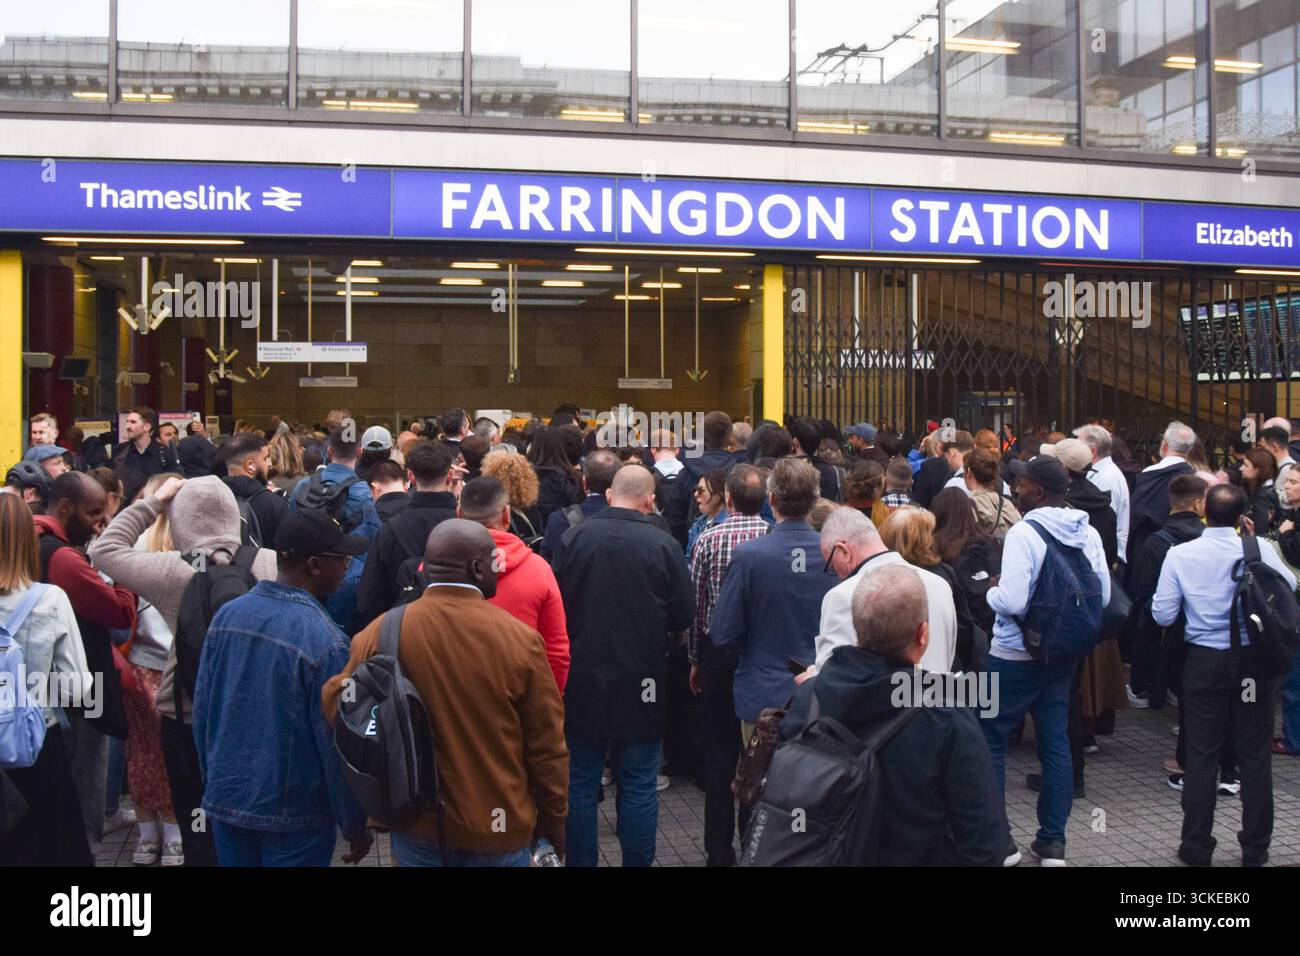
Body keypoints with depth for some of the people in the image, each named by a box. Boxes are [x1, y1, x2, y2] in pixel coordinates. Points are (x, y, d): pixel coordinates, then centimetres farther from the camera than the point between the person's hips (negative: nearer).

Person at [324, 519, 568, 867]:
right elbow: (546, 746, -9)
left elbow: (339, 709, 2)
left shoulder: (380, 633, -11)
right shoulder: (520, 640, -16)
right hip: (497, 826, -2)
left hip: (414, 820, 2)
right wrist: (554, 819, 5)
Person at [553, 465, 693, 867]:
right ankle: (637, 861, 15)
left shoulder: (574, 536, -9)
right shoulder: (663, 545, -12)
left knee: (580, 782, 13)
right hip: (640, 681, -1)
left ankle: (579, 861, 22)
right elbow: (683, 616, -5)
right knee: (638, 784, 9)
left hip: (581, 680, 1)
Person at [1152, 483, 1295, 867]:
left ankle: (1197, 848, 13)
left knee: (1201, 756, 7)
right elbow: (1289, 586, 5)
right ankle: (1255, 848, 18)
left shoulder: (1180, 554, -9)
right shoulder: (1259, 549, -11)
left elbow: (1162, 615, -7)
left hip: (1205, 662, 0)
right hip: (1253, 658, 0)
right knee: (1254, 756, 10)